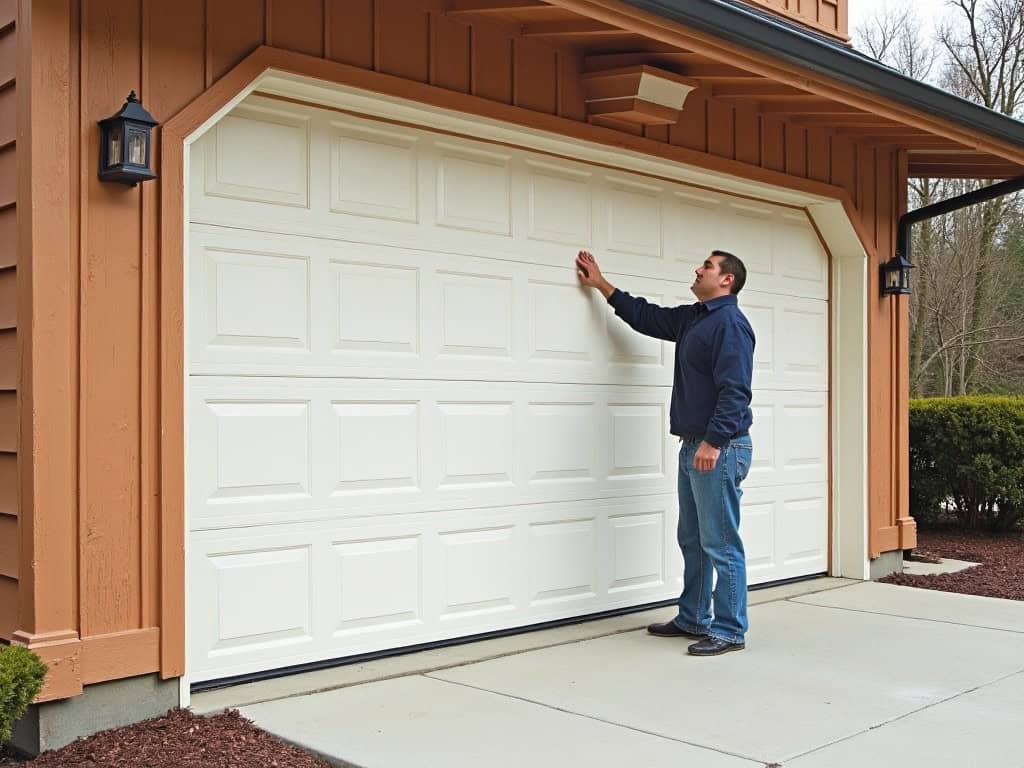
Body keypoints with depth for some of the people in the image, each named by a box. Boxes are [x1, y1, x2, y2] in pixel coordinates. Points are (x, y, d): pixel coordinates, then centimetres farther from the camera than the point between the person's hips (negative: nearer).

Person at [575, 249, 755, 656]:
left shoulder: (730, 322, -12)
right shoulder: (692, 318, 17)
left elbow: (734, 390, -20)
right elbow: (647, 316, 31)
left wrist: (713, 442, -26)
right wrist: (601, 284, 34)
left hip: (719, 449, -10)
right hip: (693, 447, 10)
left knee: (721, 546, -5)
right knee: (693, 541, 16)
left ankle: (730, 631, 3)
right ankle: (693, 620, 26)